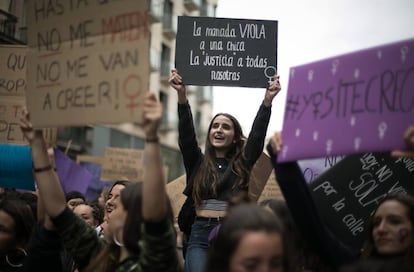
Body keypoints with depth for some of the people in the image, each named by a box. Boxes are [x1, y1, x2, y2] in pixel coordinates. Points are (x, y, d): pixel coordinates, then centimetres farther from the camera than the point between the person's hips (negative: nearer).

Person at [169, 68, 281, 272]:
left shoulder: (242, 164, 11)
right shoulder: (197, 162, 11)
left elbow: (258, 133, 1)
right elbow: (186, 133, -1)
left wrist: (268, 99, -10)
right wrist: (181, 95, -13)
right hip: (201, 234, 0)